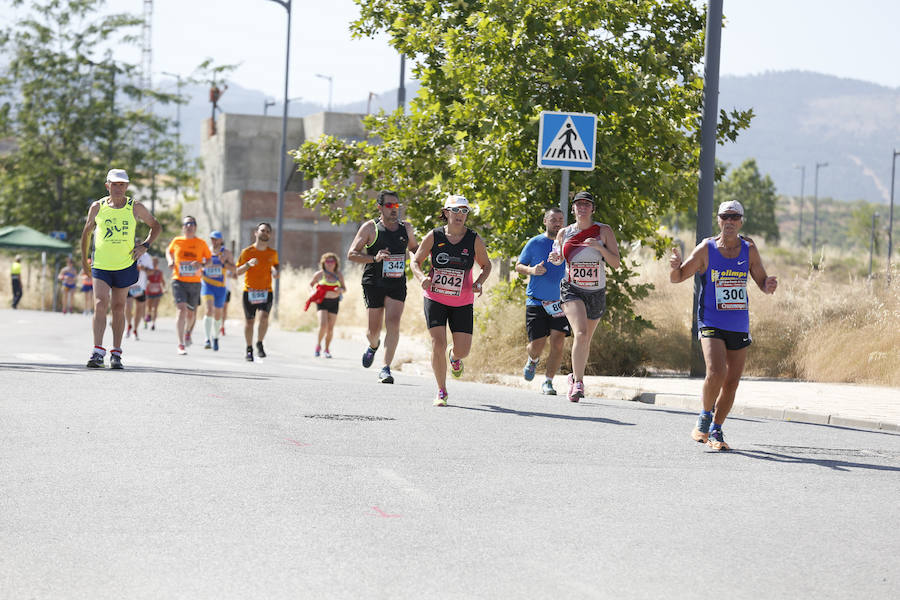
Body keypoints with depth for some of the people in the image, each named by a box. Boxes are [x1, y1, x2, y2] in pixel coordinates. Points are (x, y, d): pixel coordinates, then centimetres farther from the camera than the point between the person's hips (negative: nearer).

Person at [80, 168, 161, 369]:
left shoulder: (135, 208, -2)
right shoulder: (97, 207, -1)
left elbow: (156, 226, 11)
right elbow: (87, 231, 15)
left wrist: (144, 246, -4)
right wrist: (84, 258, 14)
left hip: (125, 266, 1)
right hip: (100, 265, -1)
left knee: (118, 308, 8)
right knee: (100, 304, -16)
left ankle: (116, 353, 17)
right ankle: (97, 352, -19)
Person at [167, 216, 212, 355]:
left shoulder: (201, 243, 2)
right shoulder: (177, 241, 3)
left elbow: (209, 259, 8)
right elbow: (169, 251, 22)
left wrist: (201, 264, -13)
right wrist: (170, 261, 2)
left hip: (194, 282, 2)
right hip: (179, 281, -2)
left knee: (191, 313, 12)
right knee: (182, 310, -18)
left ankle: (188, 332, 47)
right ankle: (180, 344, -16)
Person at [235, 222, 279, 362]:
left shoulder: (272, 253, 7)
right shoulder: (247, 251, -1)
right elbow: (237, 271, 0)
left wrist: (275, 272, -1)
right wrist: (248, 264, -18)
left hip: (266, 291, 1)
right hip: (249, 291, -1)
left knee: (264, 317, -20)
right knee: (249, 321, 4)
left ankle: (259, 344, -1)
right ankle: (249, 349, 22)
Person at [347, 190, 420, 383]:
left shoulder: (406, 228, 8)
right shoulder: (370, 228, -4)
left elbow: (414, 248, 28)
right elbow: (351, 254, -6)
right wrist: (374, 258, -20)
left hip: (397, 284, 2)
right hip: (373, 284, -2)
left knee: (393, 324, -15)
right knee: (374, 329, 5)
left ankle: (386, 368, -14)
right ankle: (373, 346, 41)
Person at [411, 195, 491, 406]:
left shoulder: (474, 239, -3)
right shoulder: (434, 236, -5)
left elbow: (486, 265, 10)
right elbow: (416, 262, 4)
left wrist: (479, 283, -9)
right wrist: (422, 278, -17)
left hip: (462, 302, 1)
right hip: (435, 299, -1)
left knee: (463, 349, -1)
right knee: (438, 344, -12)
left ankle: (454, 356, 39)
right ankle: (441, 392, 2)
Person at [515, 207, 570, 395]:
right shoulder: (535, 243, 3)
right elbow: (518, 266, 9)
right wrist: (532, 270, -12)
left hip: (559, 302, 1)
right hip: (536, 302, -1)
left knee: (558, 343, -11)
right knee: (537, 346, -2)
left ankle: (548, 382, -1)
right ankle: (532, 360, 34)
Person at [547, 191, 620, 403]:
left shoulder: (604, 231, -3)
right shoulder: (564, 233, 1)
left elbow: (616, 264, -6)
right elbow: (560, 259, 17)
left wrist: (599, 247, -21)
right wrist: (555, 258, -6)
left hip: (596, 293, 1)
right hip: (572, 290, -1)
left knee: (586, 340, 14)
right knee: (580, 333, -23)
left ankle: (575, 377, 37)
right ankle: (578, 382, -19)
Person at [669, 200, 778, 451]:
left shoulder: (749, 249, 3)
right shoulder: (706, 249, -4)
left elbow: (762, 282, 11)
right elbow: (677, 278, -1)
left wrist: (769, 286, -13)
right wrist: (675, 267, -24)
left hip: (739, 326, 4)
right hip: (711, 323, -4)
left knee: (732, 382, 5)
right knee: (715, 373, -21)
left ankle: (716, 431, 20)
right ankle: (705, 417, 3)